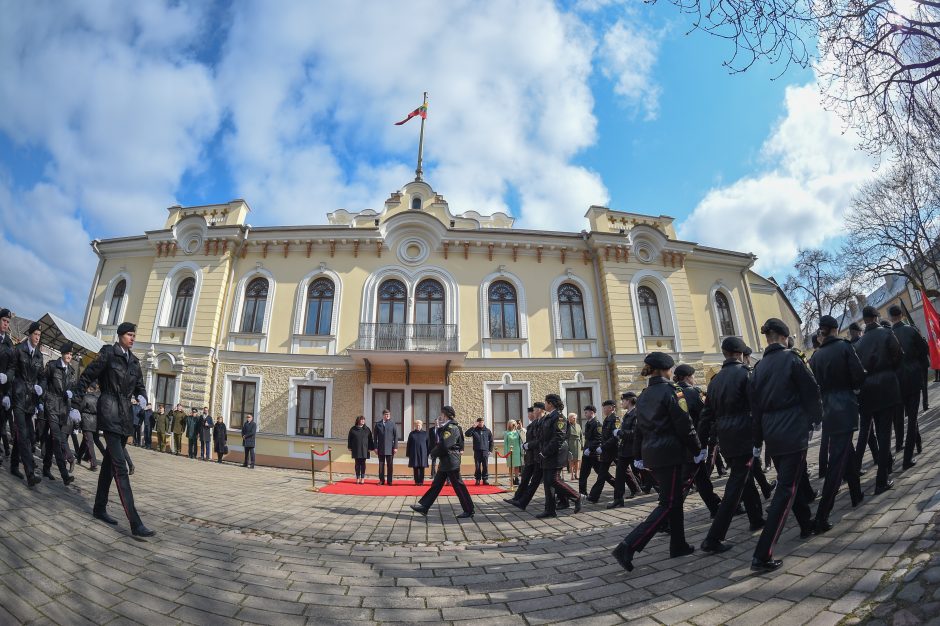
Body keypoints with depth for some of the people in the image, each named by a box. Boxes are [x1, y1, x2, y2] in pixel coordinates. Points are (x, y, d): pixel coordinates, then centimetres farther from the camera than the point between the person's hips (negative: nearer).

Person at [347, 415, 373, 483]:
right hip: (356, 449, 0)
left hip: (364, 449, 0)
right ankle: (357, 478, 14)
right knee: (357, 464, 6)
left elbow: (370, 439, 3)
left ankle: (362, 478, 9)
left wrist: (370, 448, -2)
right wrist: (350, 448, 1)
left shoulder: (367, 429, 3)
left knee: (363, 464, 3)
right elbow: (349, 439, 5)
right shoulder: (353, 429, 1)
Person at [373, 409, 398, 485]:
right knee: (381, 465, 6)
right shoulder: (378, 424, 6)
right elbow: (375, 437, 6)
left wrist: (395, 447, -5)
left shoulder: (393, 424, 3)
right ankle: (381, 480, 14)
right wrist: (375, 447, 0)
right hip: (381, 448, 1)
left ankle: (389, 481, 9)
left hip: (390, 448, -1)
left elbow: (396, 436, 1)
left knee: (390, 465, 2)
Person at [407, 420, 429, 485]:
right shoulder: (412, 434, 5)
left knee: (421, 468, 1)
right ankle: (416, 481, 11)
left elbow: (427, 444, 7)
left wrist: (427, 453, 3)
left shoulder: (425, 434, 5)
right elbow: (408, 444, 7)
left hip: (422, 453, 0)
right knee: (415, 468, 3)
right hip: (414, 453, 1)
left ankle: (421, 481, 7)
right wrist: (408, 454, 2)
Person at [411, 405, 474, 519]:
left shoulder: (451, 427, -18)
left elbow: (443, 445, -25)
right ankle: (424, 506, 19)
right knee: (436, 485, 13)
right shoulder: (448, 427, 13)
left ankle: (469, 510, 8)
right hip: (445, 462, 10)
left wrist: (433, 453, -9)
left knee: (458, 486, -2)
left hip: (450, 462, -10)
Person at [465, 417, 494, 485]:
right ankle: (478, 479, 12)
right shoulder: (474, 430, 1)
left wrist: (490, 450, 5)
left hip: (485, 451, 1)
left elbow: (491, 441, 11)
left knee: (485, 466, 2)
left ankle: (485, 479, 11)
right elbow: (467, 434, -14)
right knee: (477, 466, 2)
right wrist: (473, 427, -18)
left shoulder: (487, 431, 6)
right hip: (477, 451, -1)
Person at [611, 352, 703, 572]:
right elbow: (684, 424, -12)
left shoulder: (643, 396, 11)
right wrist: (697, 450, -1)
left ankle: (678, 545, 28)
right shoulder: (669, 391, -12)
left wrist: (638, 456, 20)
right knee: (668, 504, -4)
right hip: (670, 452, -8)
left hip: (651, 453, 8)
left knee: (674, 498, 20)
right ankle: (628, 546, -13)